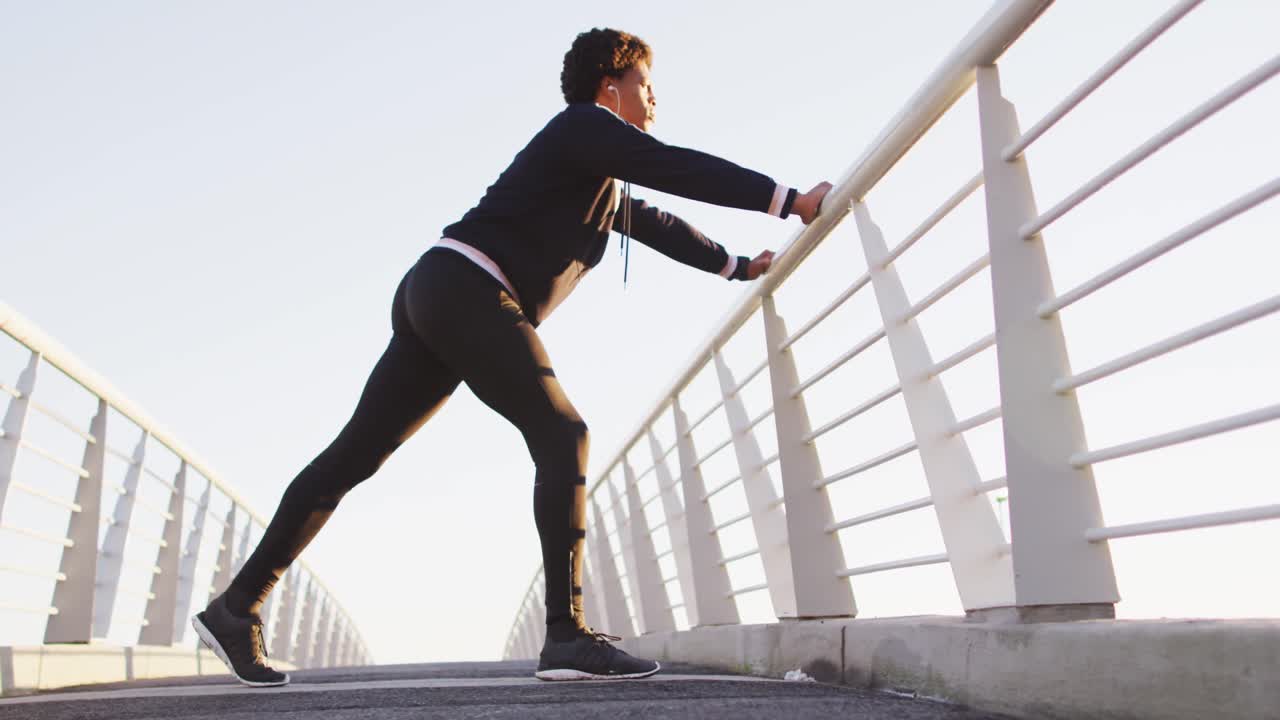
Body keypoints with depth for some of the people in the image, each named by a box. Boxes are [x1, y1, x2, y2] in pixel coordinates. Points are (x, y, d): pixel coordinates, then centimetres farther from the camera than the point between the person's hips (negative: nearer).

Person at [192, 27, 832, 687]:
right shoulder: (583, 126, 1)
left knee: (355, 456, 6)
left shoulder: (606, 186, 29)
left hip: (436, 298, 10)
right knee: (561, 434, -13)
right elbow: (676, 169, -11)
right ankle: (567, 635, -16)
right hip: (466, 288, -10)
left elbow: (656, 225, 40)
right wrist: (789, 200, -10)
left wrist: (738, 266, 47)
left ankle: (237, 606, 11)